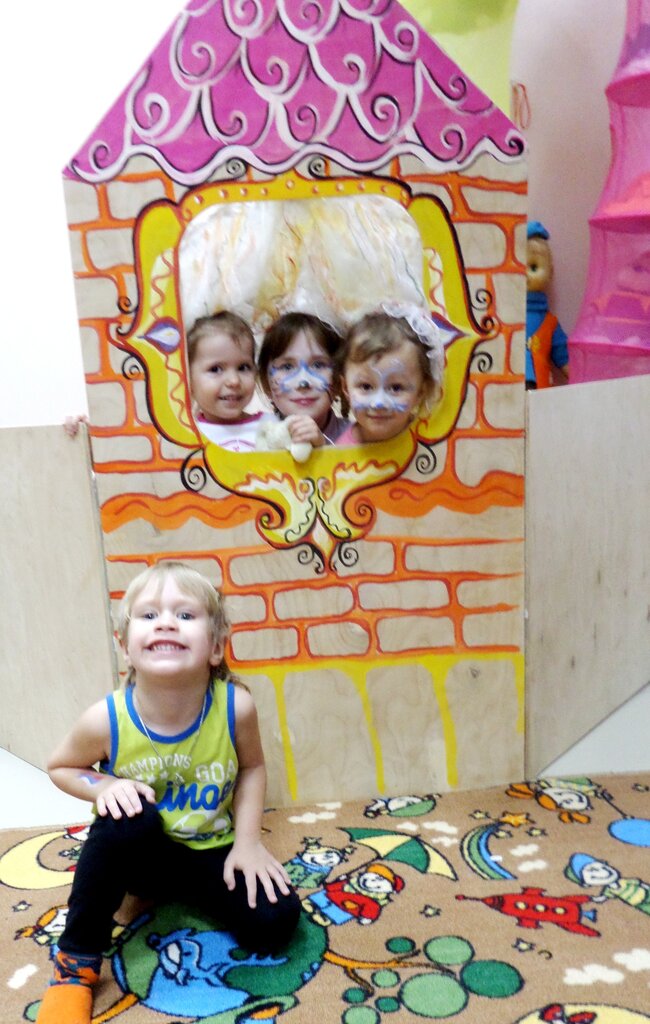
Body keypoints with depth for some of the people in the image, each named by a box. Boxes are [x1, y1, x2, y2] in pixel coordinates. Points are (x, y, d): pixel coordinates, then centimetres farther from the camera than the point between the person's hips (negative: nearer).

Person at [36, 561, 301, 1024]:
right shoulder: (106, 721, -24)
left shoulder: (235, 707, -24)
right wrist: (104, 787, -22)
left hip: (210, 854, 2)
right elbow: (61, 766, -2)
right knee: (128, 818, -35)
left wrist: (248, 840, -11)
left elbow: (251, 767, -2)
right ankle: (76, 961, -12)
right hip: (141, 854, -1)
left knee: (275, 922, -18)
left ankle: (192, 895, 13)